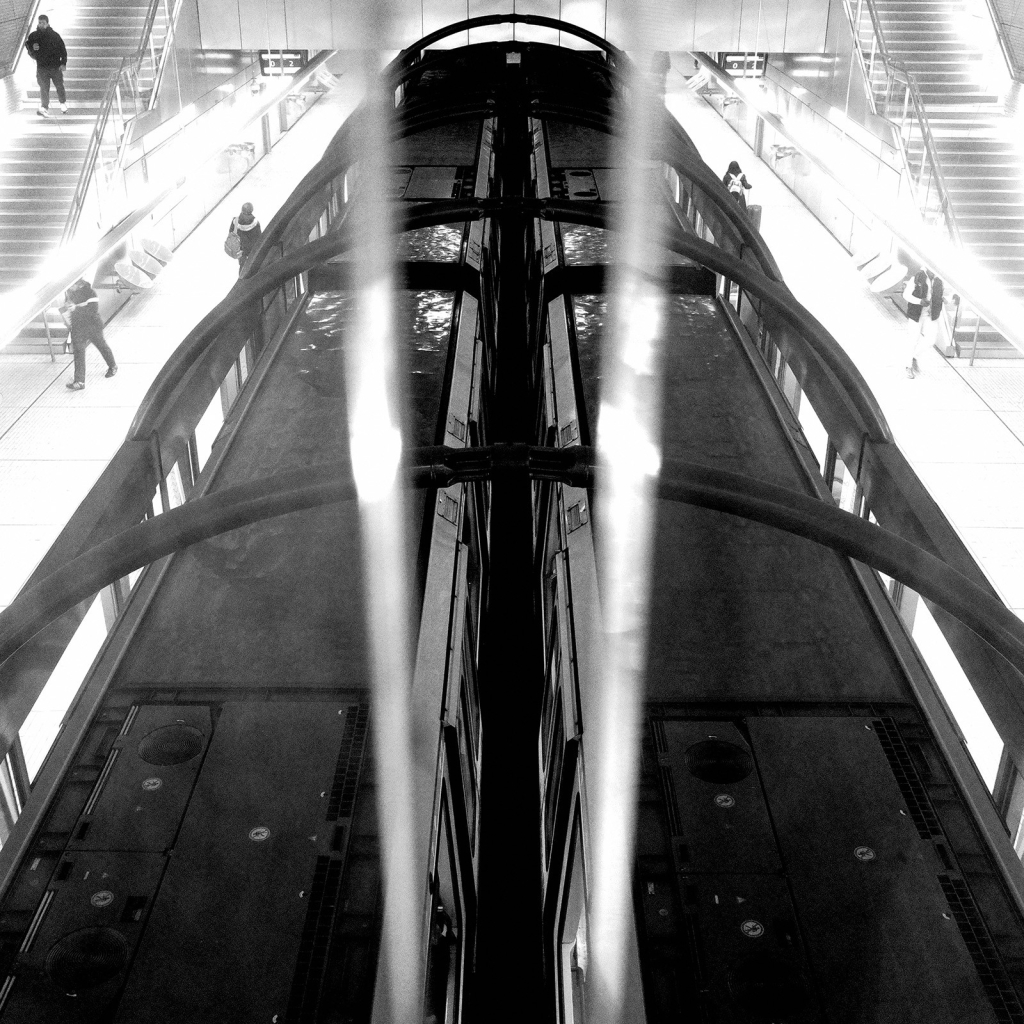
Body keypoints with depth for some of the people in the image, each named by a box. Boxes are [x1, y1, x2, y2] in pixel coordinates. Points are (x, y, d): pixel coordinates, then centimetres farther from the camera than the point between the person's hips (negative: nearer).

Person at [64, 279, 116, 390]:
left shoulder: (90, 293, -20)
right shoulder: (71, 292, 0)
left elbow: (93, 309, -30)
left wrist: (77, 308, -38)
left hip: (93, 326, -5)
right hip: (78, 327, 5)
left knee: (102, 346, 16)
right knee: (78, 351, -1)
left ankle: (113, 366, 43)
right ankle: (79, 381, 2)